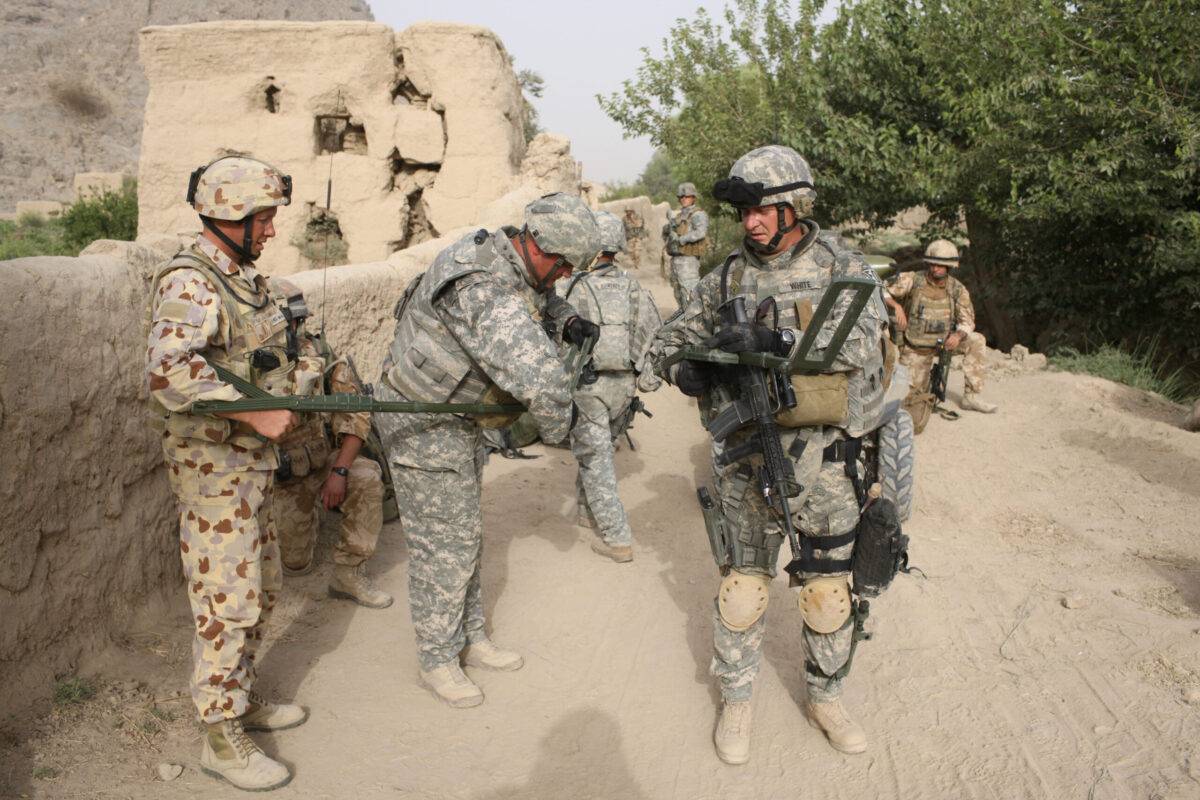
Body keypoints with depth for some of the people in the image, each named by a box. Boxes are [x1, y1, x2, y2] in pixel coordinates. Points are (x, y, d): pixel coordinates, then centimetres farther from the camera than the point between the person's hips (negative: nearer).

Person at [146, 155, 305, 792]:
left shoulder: (244, 278, 12)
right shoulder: (189, 284, -19)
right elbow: (168, 371, -33)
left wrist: (281, 403, 14)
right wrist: (256, 413, -28)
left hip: (250, 461, 10)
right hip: (212, 464, -9)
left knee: (261, 588, 19)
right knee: (227, 600, -1)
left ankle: (241, 698, 36)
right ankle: (222, 738, 13)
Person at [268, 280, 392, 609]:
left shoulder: (318, 354, -11)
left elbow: (354, 414, -11)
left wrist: (339, 471, -21)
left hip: (321, 461, 2)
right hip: (279, 478, -2)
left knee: (367, 477, -29)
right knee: (295, 566, -3)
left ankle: (347, 575, -15)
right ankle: (306, 516, 32)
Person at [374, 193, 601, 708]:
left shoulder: (501, 256, -4)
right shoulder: (485, 292, -34)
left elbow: (542, 299, 19)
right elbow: (544, 381, -43)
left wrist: (567, 321, -4)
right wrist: (556, 430, -22)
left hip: (458, 419, 10)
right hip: (423, 424, -10)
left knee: (463, 534, 19)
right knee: (442, 545, 2)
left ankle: (470, 638, 35)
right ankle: (437, 658, 21)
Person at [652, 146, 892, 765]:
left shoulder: (841, 267, -3)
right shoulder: (729, 276, 4)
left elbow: (863, 338, -18)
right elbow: (671, 338, 10)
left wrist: (773, 340, -29)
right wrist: (685, 367, -15)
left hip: (822, 453, -1)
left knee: (829, 588, 12)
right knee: (742, 583, 9)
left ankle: (825, 697, 34)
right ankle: (736, 699, 29)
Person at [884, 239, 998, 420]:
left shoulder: (957, 289, -8)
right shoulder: (912, 281, -16)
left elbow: (967, 320, -5)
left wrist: (959, 335, -26)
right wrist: (896, 306, -37)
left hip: (943, 342, 2)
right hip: (915, 348, -2)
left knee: (976, 340, -22)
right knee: (912, 399, -4)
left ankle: (971, 396, -14)